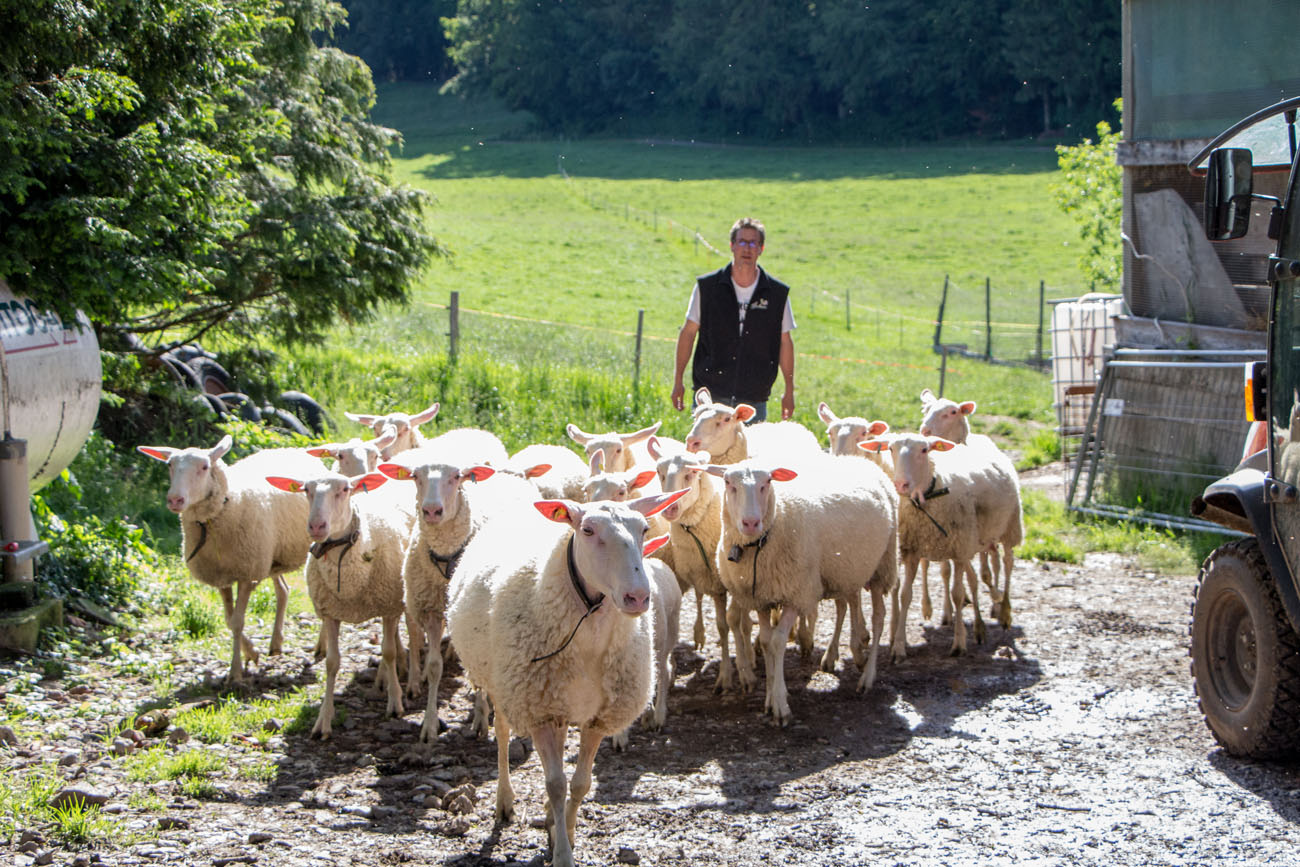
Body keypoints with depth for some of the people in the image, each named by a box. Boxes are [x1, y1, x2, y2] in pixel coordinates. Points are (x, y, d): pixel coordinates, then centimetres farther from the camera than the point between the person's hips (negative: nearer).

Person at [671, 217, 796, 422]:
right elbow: (688, 332, 7)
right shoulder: (707, 286, 1)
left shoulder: (778, 293, 2)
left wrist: (789, 391, 9)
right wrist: (678, 381, 5)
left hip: (754, 400, 0)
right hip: (710, 395, 0)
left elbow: (785, 342, 8)